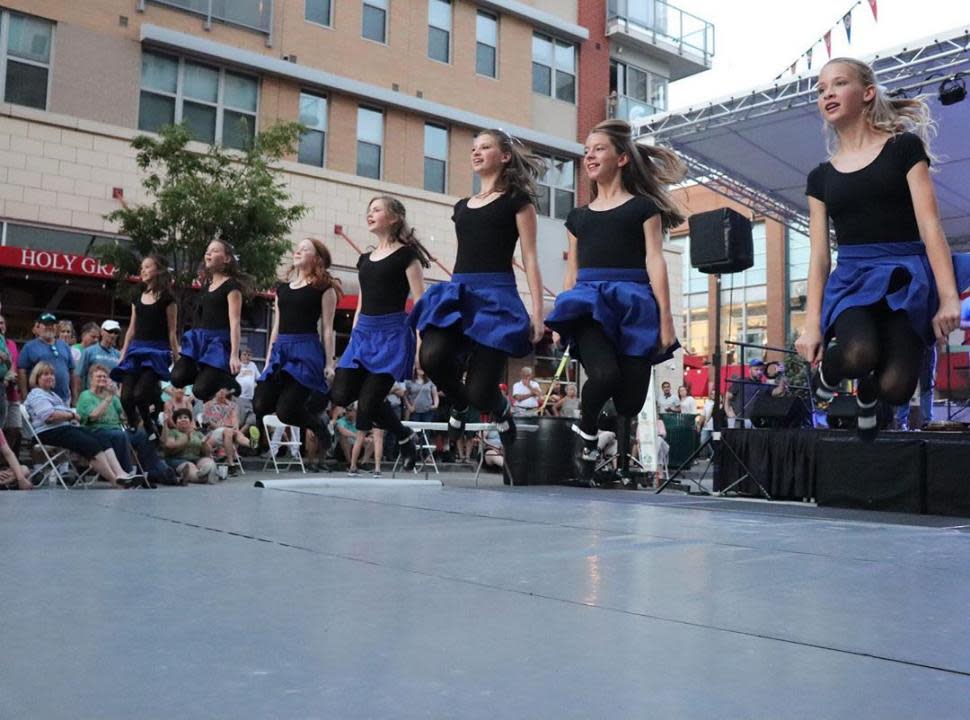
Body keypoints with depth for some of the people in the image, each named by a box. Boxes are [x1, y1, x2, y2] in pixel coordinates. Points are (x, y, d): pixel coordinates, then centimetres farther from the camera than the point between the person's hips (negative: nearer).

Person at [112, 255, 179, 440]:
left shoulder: (167, 299, -2)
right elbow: (132, 329, 17)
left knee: (140, 394, -19)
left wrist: (176, 359, -6)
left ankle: (151, 433, 0)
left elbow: (172, 332, -3)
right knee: (126, 397, -5)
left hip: (157, 350, -6)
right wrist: (123, 354, 13)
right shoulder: (138, 298, 15)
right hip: (136, 349, 6)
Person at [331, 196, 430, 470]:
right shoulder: (365, 259, 17)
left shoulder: (406, 254, -2)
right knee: (341, 395, -5)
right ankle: (404, 436, 13)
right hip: (363, 333, 7)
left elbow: (420, 304, -7)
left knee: (367, 403, -13)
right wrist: (352, 339, 16)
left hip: (392, 334, -7)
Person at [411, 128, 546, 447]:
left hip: (496, 295, -5)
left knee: (479, 391, -12)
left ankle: (502, 410, 27)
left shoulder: (517, 200, 5)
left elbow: (530, 258, -1)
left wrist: (537, 312, -10)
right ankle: (458, 404, 8)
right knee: (431, 357, -26)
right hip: (458, 292, 5)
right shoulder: (462, 206, 21)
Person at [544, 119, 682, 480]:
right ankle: (586, 430, 0)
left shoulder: (643, 207, 11)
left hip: (632, 304, -1)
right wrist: (560, 321, 15)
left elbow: (655, 263, 2)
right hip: (587, 303, 2)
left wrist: (665, 318, -7)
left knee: (630, 400, -7)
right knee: (605, 375, -28)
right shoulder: (578, 215, 22)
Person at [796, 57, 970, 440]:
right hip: (851, 279, 1)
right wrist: (812, 324, -1)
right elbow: (819, 255, 9)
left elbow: (929, 224, -4)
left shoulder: (904, 147, 6)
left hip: (905, 276, -1)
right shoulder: (821, 176, 14)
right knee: (858, 354, -34)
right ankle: (827, 368, 4)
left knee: (895, 388, -20)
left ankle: (867, 392, 18)